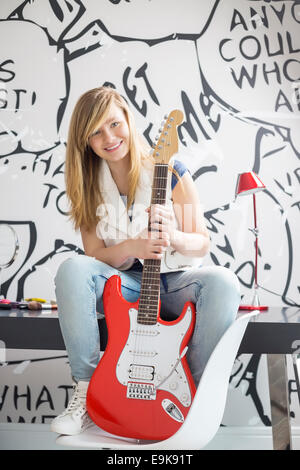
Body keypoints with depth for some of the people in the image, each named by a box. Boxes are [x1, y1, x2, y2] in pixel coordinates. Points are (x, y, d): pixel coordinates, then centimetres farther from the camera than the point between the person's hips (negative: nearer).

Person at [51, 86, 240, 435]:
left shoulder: (171, 172, -6)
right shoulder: (87, 186, 2)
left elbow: (202, 244, -3)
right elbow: (94, 255, -1)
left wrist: (172, 236, -27)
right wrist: (131, 247, -22)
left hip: (175, 283, -1)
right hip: (122, 285, 2)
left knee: (223, 282, -32)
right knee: (72, 269, -27)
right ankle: (87, 389, -19)